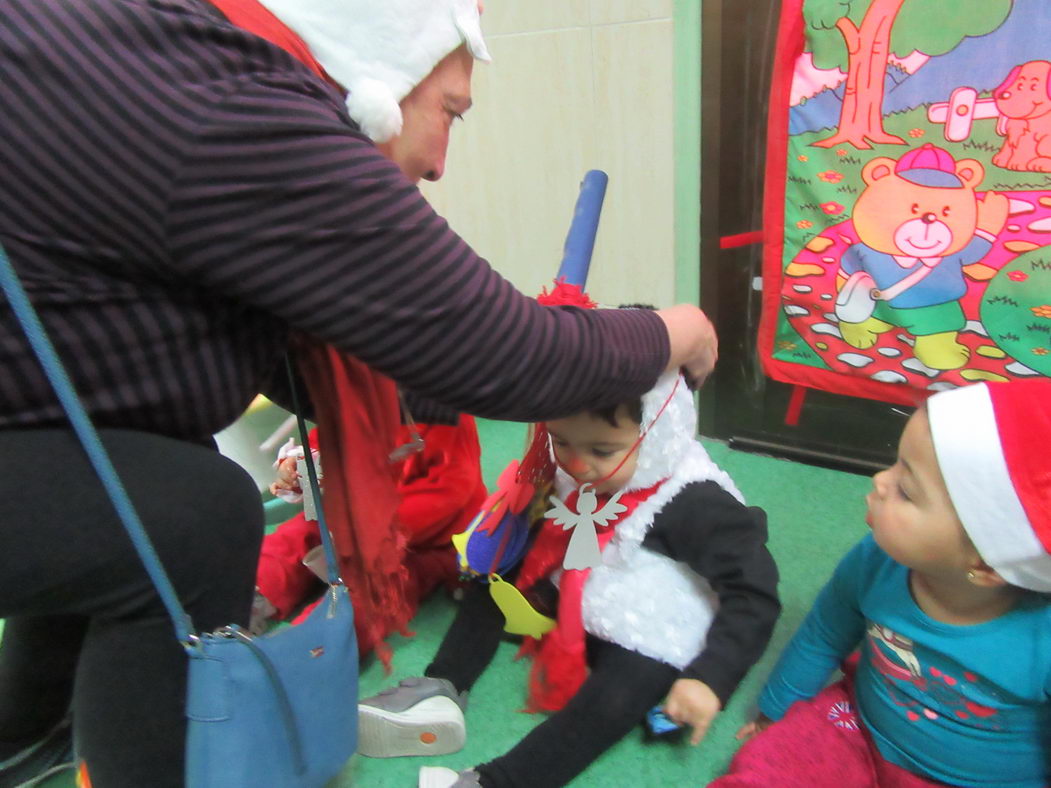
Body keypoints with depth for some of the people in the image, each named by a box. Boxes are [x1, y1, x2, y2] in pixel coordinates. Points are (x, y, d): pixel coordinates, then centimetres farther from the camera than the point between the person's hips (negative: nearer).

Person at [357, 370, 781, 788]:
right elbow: (553, 531, 12)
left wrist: (709, 677, -32)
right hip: (574, 602, 7)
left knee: (612, 701, -31)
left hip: (648, 640, -7)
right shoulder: (577, 472, -11)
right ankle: (440, 689, -7)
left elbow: (753, 595, -25)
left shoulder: (698, 505, -31)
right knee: (495, 585, 3)